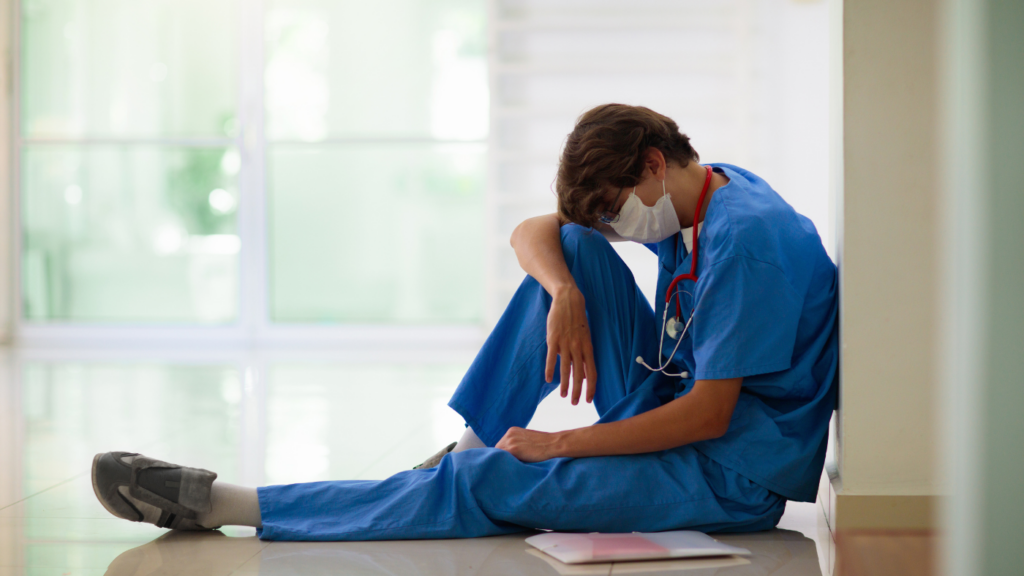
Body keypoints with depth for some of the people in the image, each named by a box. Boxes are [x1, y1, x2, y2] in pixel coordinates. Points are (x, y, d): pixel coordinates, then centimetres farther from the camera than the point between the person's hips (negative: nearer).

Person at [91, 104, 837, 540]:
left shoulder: (746, 239, -23)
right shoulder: (695, 201, 6)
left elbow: (709, 415, -25)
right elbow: (532, 233, 8)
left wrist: (554, 445, -18)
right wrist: (565, 295, -16)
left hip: (731, 478, -9)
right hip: (670, 414, 9)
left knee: (488, 486, -18)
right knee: (573, 248, -1)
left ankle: (220, 505, -16)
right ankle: (475, 445, -2)